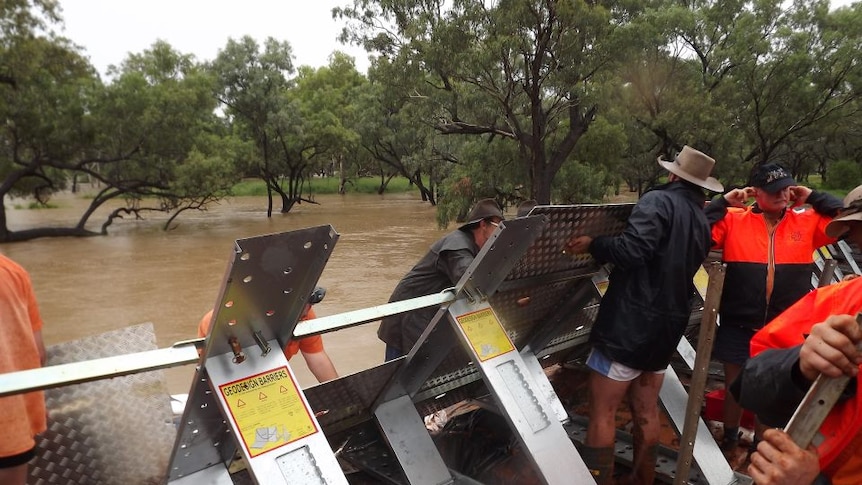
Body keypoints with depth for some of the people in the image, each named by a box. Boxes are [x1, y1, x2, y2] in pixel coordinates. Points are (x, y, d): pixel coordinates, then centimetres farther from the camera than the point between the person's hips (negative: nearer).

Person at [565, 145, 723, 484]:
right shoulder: (702, 223, 14)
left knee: (601, 414, -3)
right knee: (646, 412, 18)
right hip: (666, 326, 9)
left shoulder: (659, 200, -10)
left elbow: (632, 250, -25)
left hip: (629, 324, -8)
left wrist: (593, 245, -13)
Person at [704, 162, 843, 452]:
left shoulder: (807, 222, 1)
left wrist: (813, 198, -5)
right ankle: (729, 439, 41)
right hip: (738, 327, -1)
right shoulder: (733, 220, -6)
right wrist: (724, 202, -14)